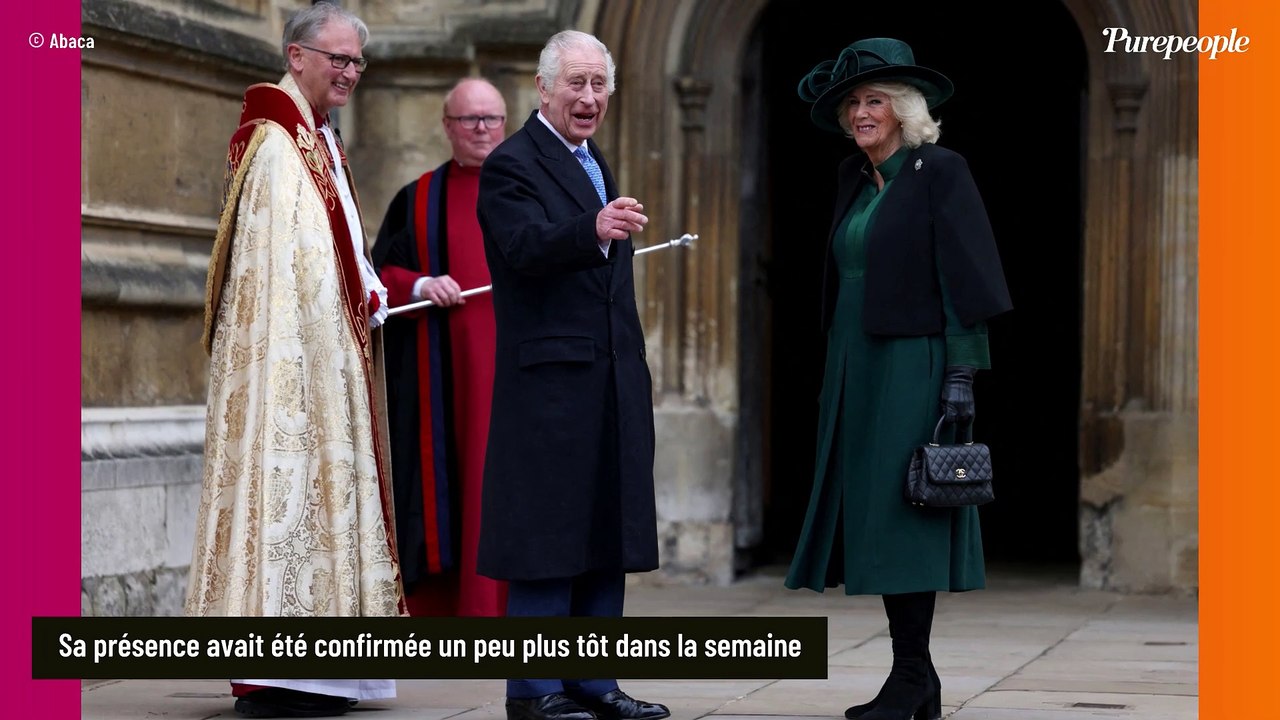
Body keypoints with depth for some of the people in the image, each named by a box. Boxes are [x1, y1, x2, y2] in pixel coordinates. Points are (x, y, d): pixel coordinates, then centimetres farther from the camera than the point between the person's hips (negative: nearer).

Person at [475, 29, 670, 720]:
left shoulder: (594, 165, 19)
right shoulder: (512, 164, -8)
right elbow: (525, 247, -26)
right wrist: (593, 230, -42)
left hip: (611, 379, 8)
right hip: (549, 380, -8)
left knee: (606, 531, 9)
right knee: (547, 533, -6)